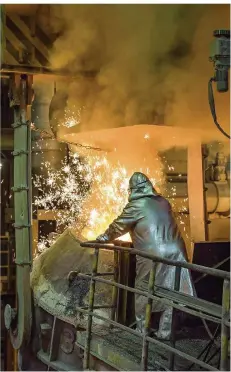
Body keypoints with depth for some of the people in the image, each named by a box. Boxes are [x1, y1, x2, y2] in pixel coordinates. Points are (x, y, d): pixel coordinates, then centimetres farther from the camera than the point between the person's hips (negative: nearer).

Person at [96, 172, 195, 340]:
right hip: (175, 251, 5)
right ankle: (165, 332, 14)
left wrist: (102, 239, 24)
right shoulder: (163, 202, 14)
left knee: (143, 293, 13)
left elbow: (118, 226, 8)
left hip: (153, 255, -4)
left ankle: (142, 330, 21)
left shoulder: (137, 205, -2)